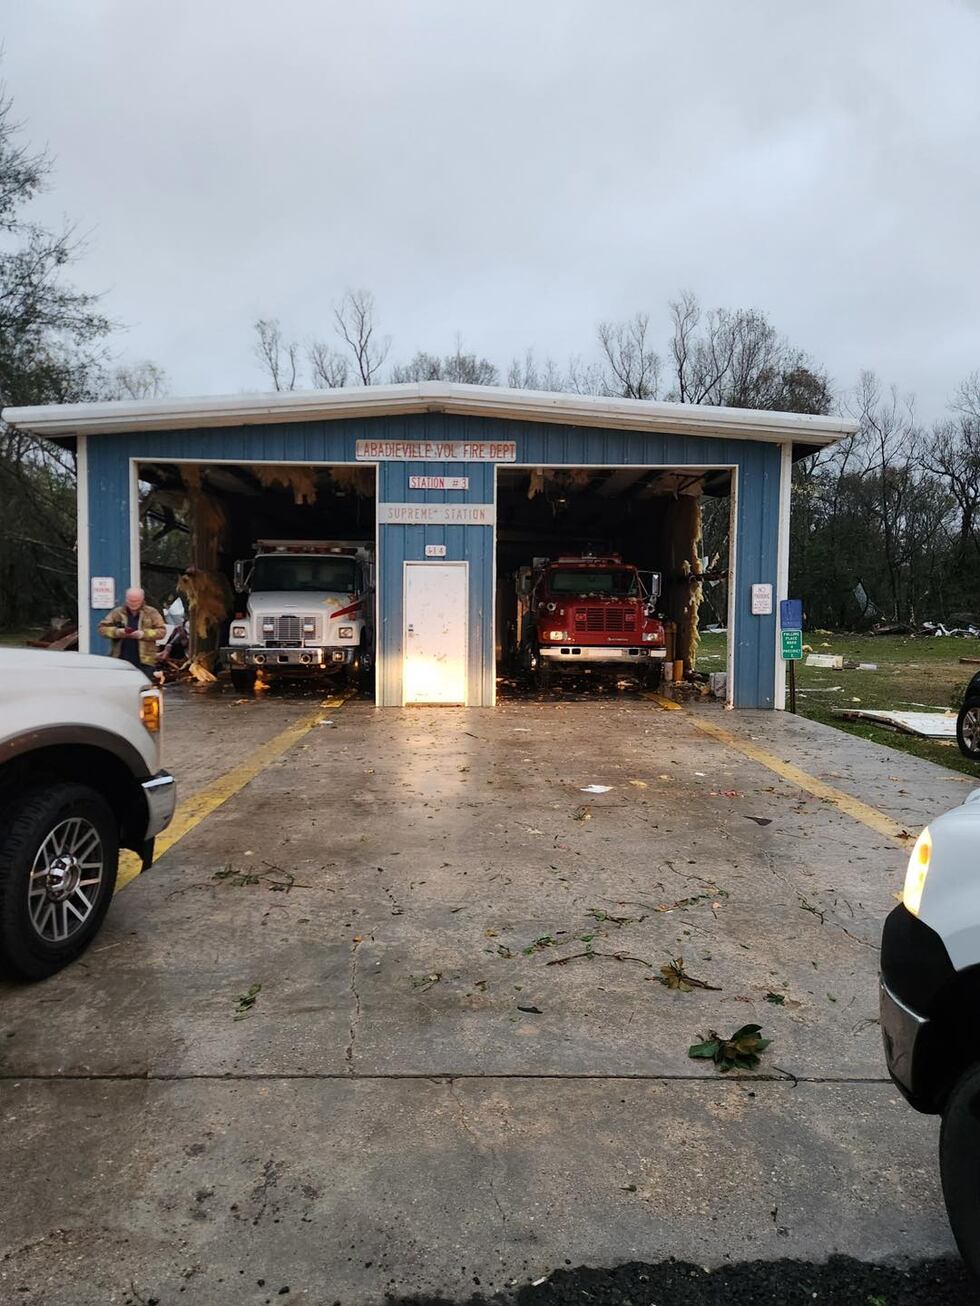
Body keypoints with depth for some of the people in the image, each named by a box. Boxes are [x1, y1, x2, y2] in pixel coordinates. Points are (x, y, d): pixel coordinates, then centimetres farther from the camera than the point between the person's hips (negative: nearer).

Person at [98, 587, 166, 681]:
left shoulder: (151, 613, 4)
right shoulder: (117, 612, 8)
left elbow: (161, 631, -1)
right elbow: (102, 628, 7)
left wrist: (143, 634, -15)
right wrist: (116, 632, -12)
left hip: (144, 662, -2)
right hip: (120, 661, 2)